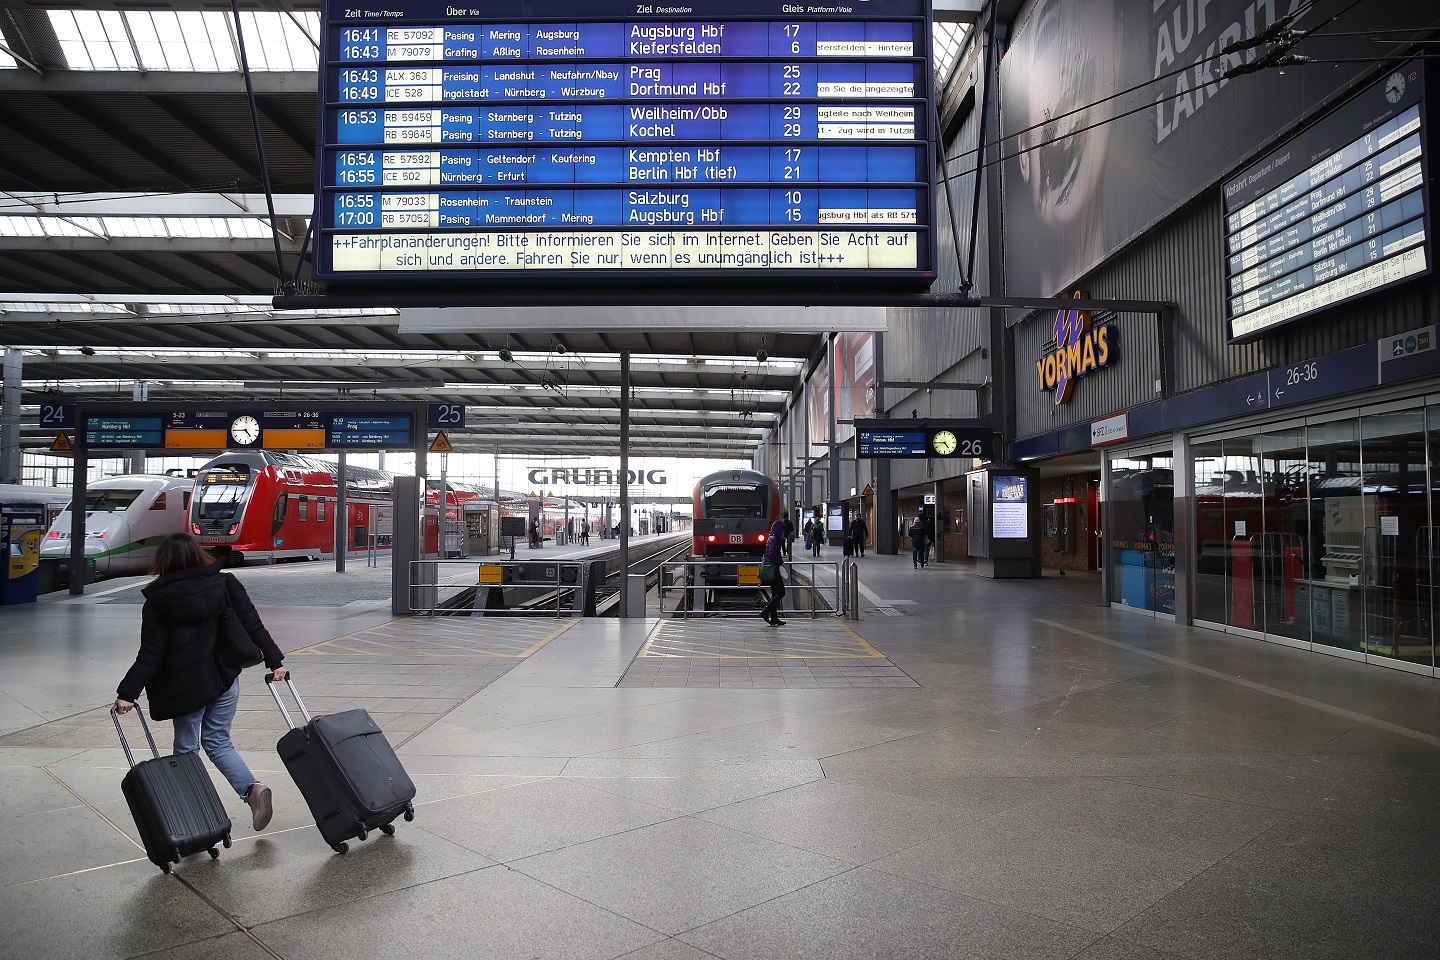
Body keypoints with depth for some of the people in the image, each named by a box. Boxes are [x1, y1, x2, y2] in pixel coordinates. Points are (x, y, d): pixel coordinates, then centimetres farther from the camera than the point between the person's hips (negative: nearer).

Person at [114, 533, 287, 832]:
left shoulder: (157, 602, -7)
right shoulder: (226, 584, -1)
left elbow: (151, 655, -10)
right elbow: (253, 625, -3)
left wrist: (127, 692, -4)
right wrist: (275, 661, 1)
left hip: (185, 685, -3)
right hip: (226, 678, 3)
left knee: (186, 747, 14)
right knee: (218, 741, 15)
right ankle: (252, 787, -5)